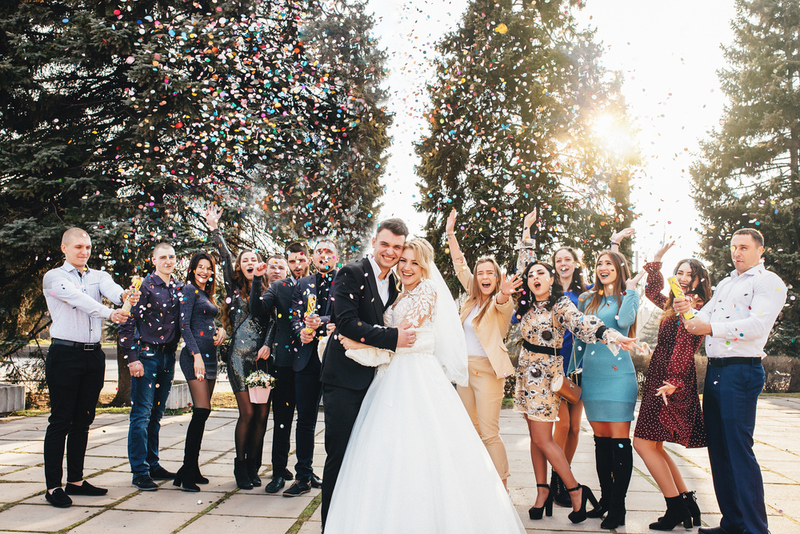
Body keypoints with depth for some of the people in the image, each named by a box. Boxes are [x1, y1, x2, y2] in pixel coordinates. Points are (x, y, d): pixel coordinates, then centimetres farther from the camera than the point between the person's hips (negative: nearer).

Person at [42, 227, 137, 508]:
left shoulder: (99, 276, 13)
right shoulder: (53, 277, 0)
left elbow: (112, 290, -10)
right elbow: (79, 299, -19)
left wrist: (125, 296, -35)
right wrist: (110, 313, -35)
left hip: (93, 355, 5)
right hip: (65, 354, -5)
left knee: (83, 420, 10)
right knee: (61, 420, -2)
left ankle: (76, 480, 20)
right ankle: (53, 486, 4)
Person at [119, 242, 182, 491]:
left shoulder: (178, 287, 9)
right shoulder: (145, 286, -8)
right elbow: (127, 323, -11)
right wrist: (132, 358, -15)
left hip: (168, 356, 6)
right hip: (147, 355, -6)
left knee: (156, 414, 14)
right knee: (142, 413, -3)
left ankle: (153, 465, 23)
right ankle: (140, 472, 2)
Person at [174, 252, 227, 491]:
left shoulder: (208, 294, 21)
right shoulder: (189, 290, -3)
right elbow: (184, 326, -11)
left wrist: (221, 330, 3)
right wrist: (196, 355, -19)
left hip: (210, 356, 8)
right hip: (195, 355, -8)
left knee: (201, 413, 7)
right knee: (202, 411, -14)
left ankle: (192, 469, 13)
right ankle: (187, 472, -9)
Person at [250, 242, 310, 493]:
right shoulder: (278, 287, 9)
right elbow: (257, 310, -4)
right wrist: (257, 279, -14)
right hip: (284, 360, 0)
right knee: (281, 420, 3)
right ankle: (279, 472, 12)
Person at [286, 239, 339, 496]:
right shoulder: (302, 284, 17)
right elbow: (295, 315, 10)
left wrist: (321, 322, -22)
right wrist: (302, 330, -11)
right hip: (308, 357, 3)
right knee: (305, 420, 6)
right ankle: (304, 477, 15)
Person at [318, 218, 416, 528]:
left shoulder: (395, 284, 14)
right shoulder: (352, 274, -8)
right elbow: (347, 321, -20)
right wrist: (392, 338, -20)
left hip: (374, 378, 7)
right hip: (345, 378, -7)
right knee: (340, 454, -2)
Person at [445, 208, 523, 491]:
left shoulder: (501, 303, -7)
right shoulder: (474, 298, 12)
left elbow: (503, 304, -32)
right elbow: (460, 266, 17)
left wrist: (503, 294, -56)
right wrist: (450, 234, 15)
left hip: (488, 369, -7)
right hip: (465, 367, 8)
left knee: (489, 433, -9)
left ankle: (502, 487, -1)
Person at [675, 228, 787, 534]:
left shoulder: (769, 282, -4)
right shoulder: (725, 284, 21)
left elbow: (758, 325, -19)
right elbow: (702, 321, 17)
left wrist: (712, 327, -19)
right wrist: (688, 311, -3)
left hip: (742, 372, -8)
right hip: (714, 370, 8)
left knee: (739, 450, -9)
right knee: (718, 449, 11)